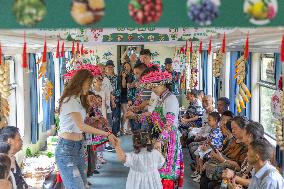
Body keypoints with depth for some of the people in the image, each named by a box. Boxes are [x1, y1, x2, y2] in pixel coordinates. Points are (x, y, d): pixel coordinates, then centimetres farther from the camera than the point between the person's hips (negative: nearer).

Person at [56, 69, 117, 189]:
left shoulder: (79, 100, 18)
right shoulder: (70, 100, -11)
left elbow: (80, 126, 10)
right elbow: (81, 126, -18)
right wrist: (106, 134, -18)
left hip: (78, 147, 9)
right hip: (66, 148, -9)